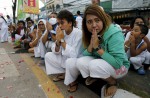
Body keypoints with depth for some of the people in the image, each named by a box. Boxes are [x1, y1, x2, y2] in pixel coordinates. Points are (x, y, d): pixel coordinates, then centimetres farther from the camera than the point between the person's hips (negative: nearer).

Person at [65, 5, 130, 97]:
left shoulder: (114, 33, -26)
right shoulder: (89, 34, -7)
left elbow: (117, 63, -30)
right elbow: (83, 56, -6)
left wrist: (98, 47, -30)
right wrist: (91, 45, -25)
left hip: (119, 67, -5)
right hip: (99, 64, 5)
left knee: (95, 64, -33)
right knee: (80, 62, -20)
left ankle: (113, 83, -5)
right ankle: (93, 76, 10)